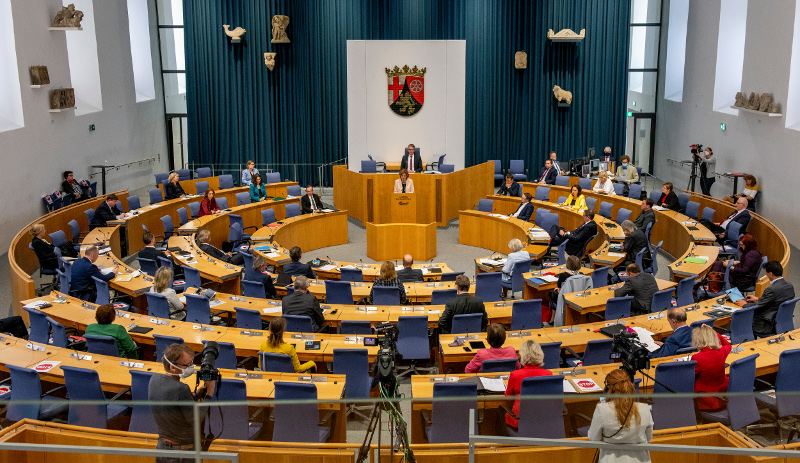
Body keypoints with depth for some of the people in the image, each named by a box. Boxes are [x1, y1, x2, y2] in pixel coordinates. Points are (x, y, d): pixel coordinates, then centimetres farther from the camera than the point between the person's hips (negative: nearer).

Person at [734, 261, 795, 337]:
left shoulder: (772, 290, -27)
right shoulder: (790, 286, 0)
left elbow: (758, 307, -17)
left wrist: (745, 304, 2)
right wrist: (758, 299, 24)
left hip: (770, 326, -9)